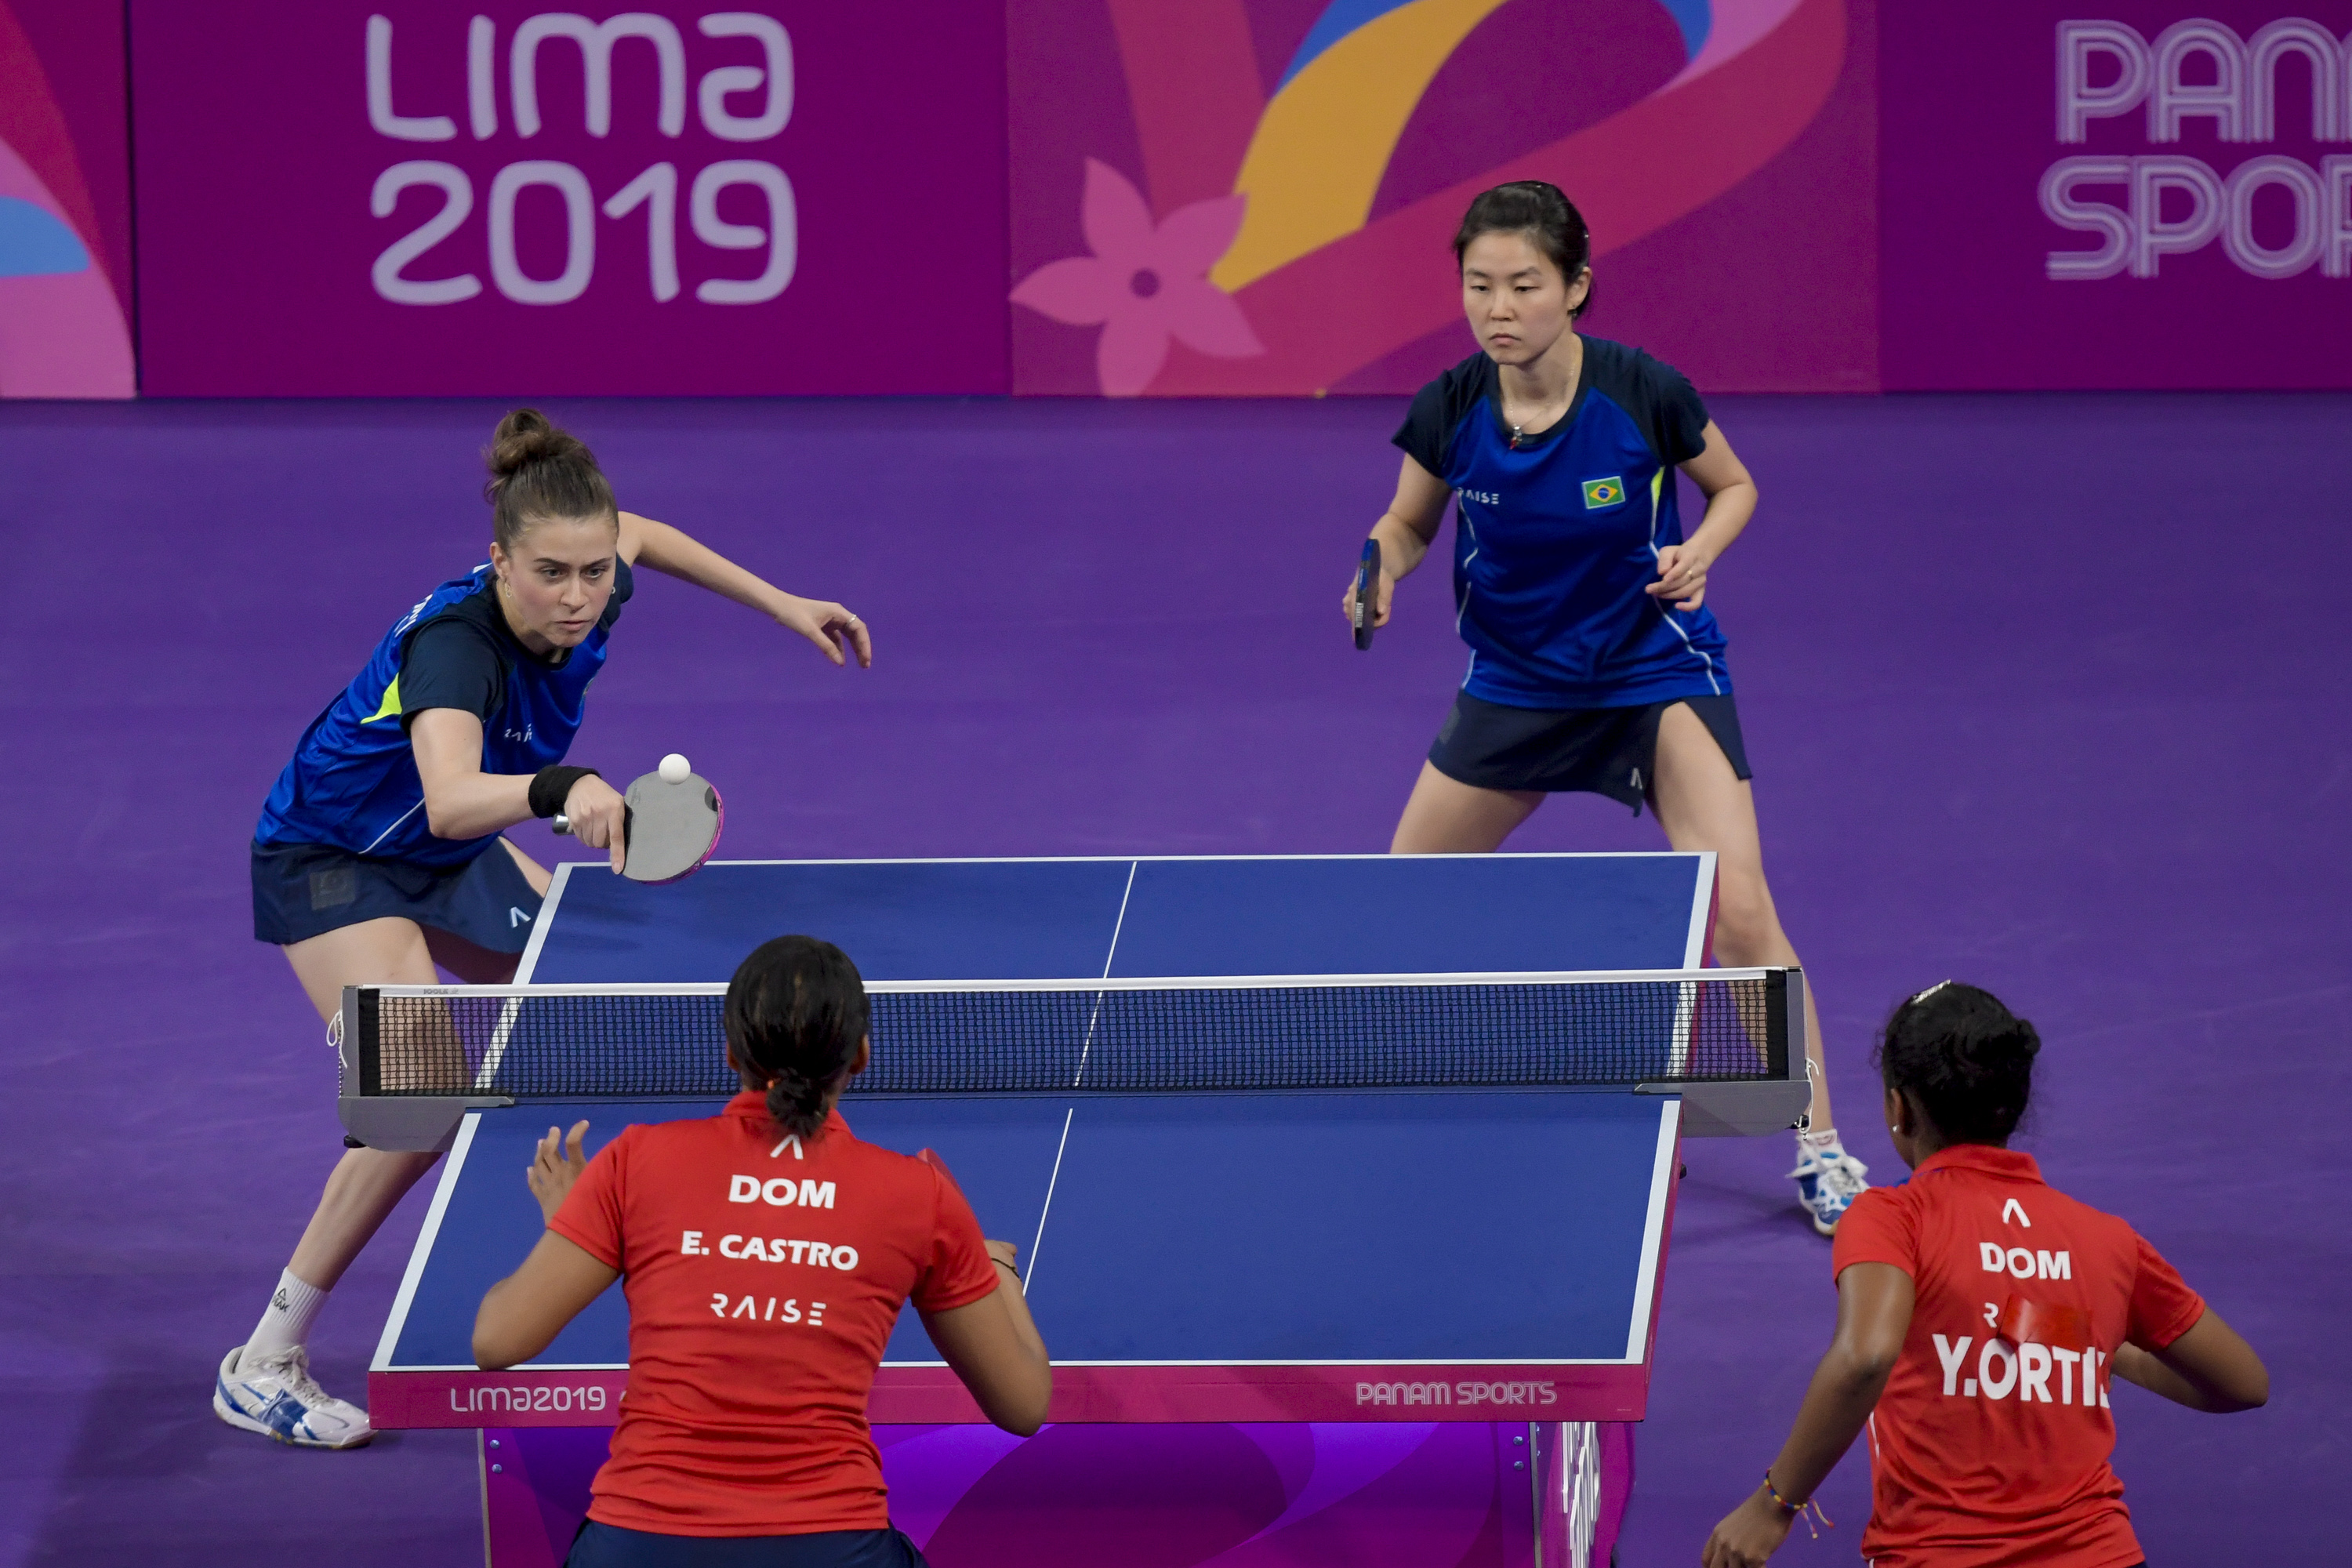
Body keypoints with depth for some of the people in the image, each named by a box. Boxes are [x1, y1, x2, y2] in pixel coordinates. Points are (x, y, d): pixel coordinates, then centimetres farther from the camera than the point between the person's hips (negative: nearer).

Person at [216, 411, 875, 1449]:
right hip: (331, 859, -8)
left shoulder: (590, 591, -17)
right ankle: (263, 1366, -16)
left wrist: (779, 603, 10)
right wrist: (562, 790, -77)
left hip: (450, 857, 8)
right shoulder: (455, 643, -39)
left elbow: (636, 535, 11)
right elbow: (451, 801, -59)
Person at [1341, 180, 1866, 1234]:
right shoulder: (1450, 411, -14)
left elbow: (1734, 485, -2)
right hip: (1516, 686, 4)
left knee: (1737, 911, -18)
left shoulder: (1644, 393, -21)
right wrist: (1379, 573, -17)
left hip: (1657, 671, -3)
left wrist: (1697, 551, -22)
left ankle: (1819, 1149, -6)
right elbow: (1407, 524, 4)